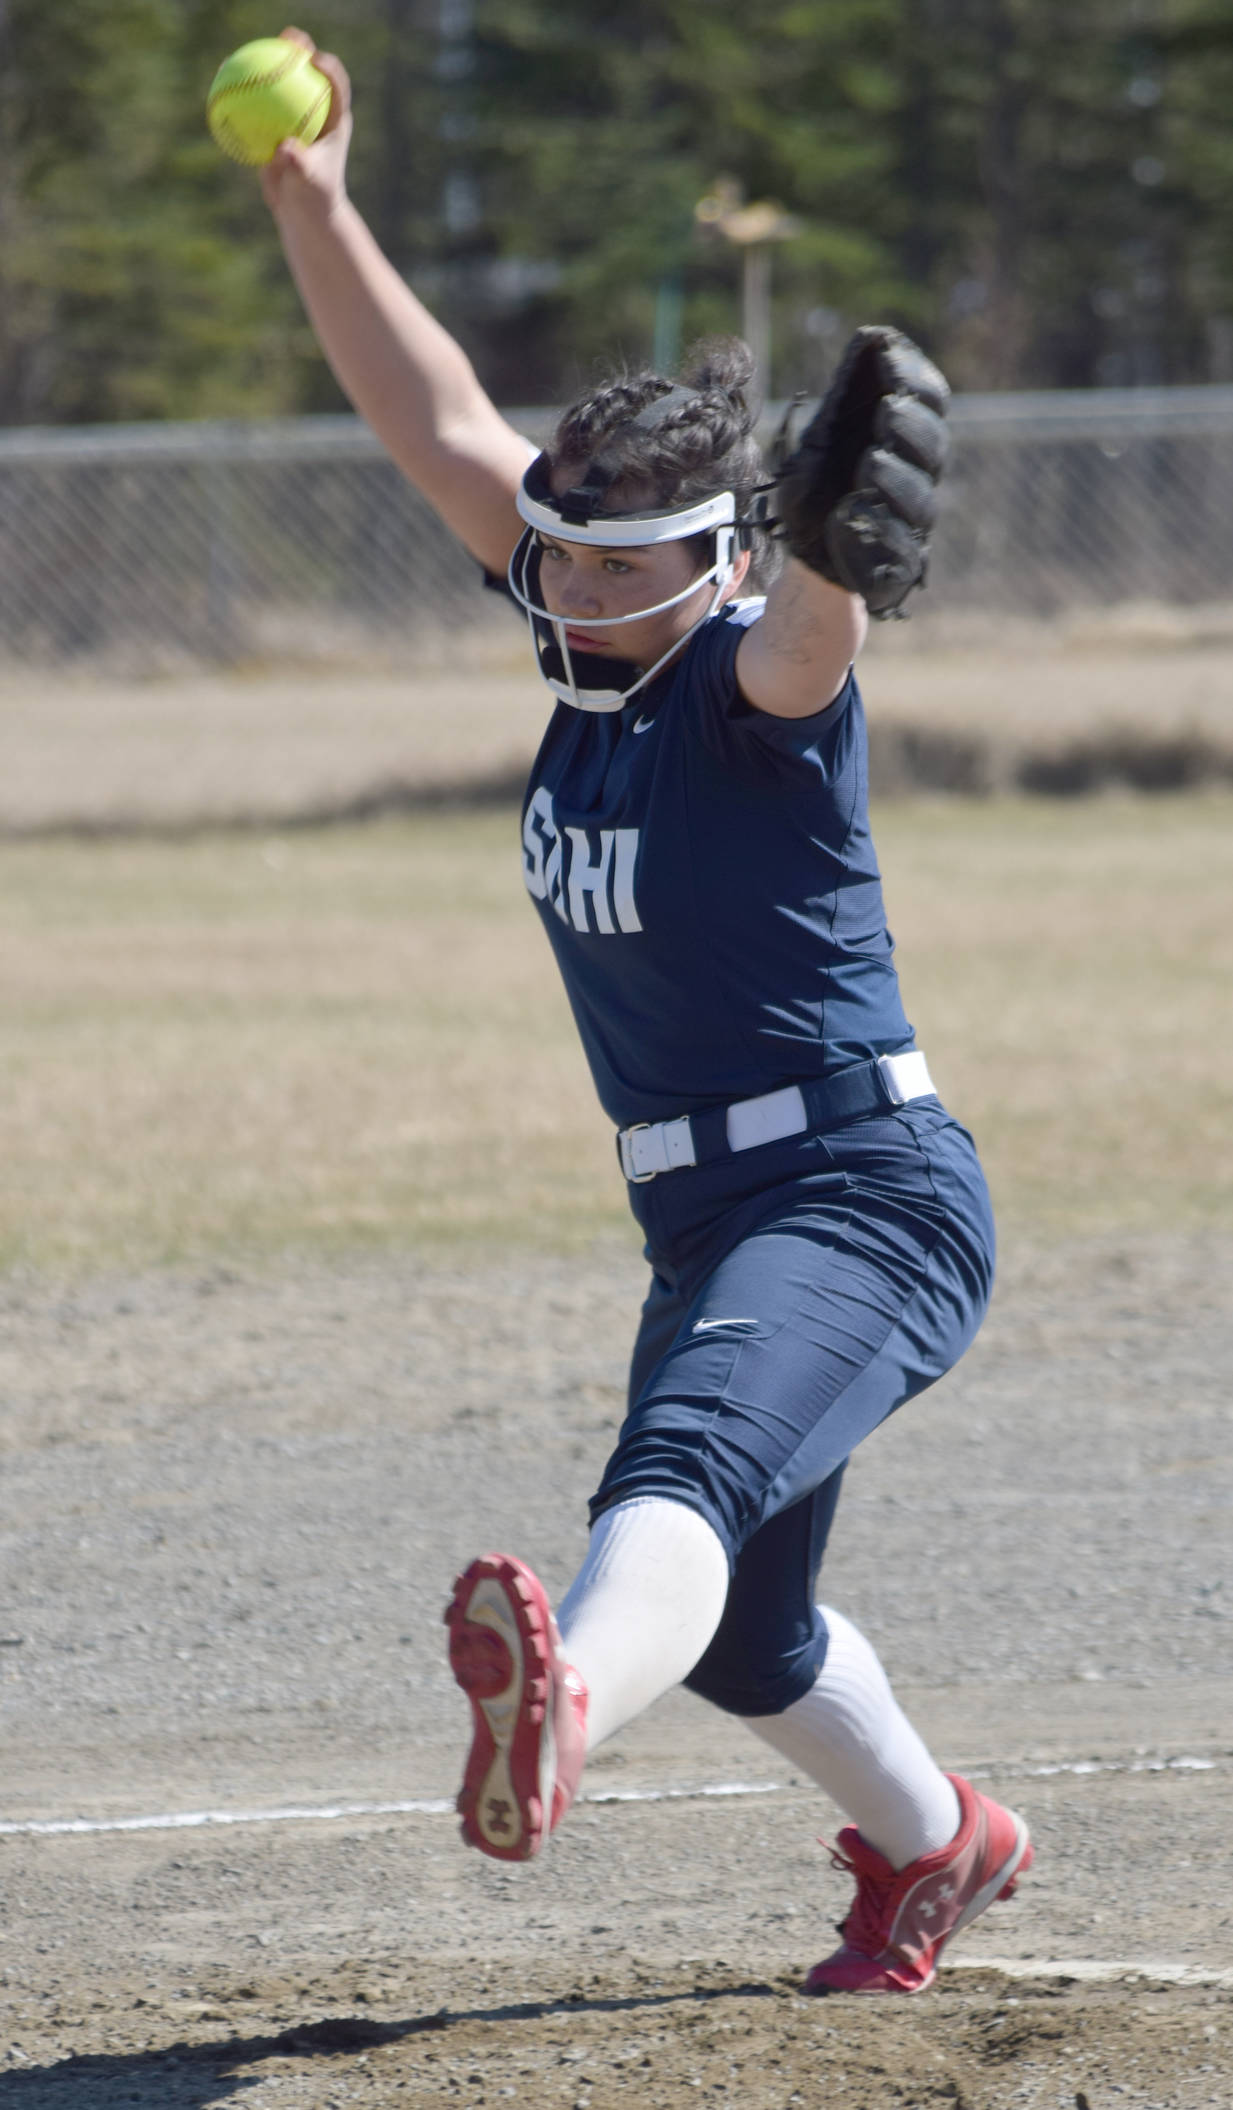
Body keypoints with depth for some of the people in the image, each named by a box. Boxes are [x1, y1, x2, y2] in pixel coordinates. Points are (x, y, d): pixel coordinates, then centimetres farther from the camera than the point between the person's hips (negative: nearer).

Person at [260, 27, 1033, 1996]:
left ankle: (562, 1708, -68)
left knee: (690, 1469, -39)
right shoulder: (596, 646, 5)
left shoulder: (757, 685, -16)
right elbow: (438, 418, 6)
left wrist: (840, 563, -66)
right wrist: (312, 202, -4)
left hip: (868, 1196, -9)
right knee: (737, 1627, 24)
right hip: (712, 1226, 9)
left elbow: (804, 636, -42)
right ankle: (931, 1847, 50)